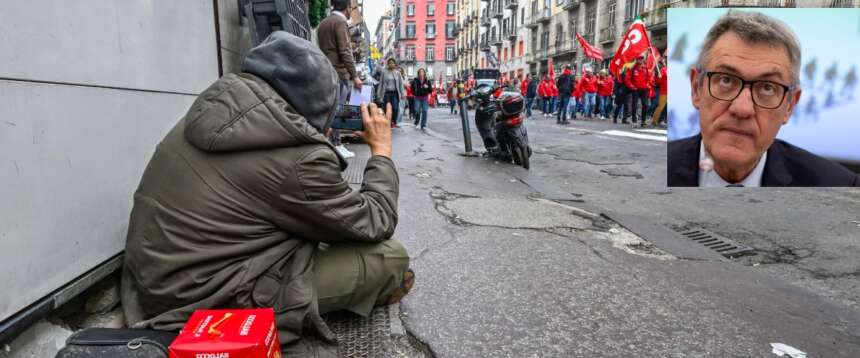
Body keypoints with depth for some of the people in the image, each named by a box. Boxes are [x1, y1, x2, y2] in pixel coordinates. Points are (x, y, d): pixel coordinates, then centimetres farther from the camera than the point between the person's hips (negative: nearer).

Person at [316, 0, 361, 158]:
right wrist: (355, 76, -14)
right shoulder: (340, 22, -7)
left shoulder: (323, 23, 19)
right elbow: (345, 52, -14)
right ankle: (335, 145, -7)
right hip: (338, 72, -8)